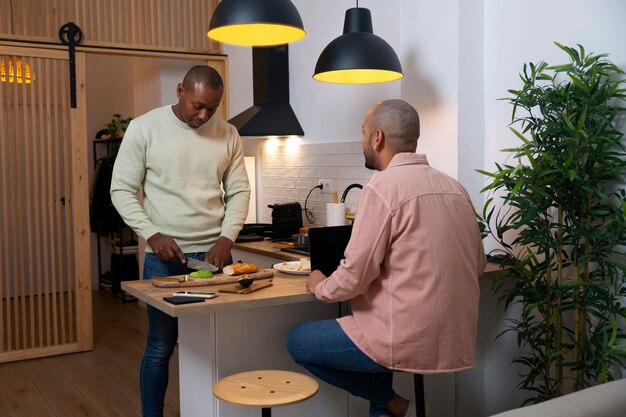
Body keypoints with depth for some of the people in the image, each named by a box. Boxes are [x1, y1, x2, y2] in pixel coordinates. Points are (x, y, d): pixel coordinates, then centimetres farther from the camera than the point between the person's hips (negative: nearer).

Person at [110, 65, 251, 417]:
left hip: (214, 252, 3)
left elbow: (239, 191, 6)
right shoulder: (144, 128, -4)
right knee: (161, 347, 6)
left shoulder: (228, 134, 4)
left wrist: (226, 238, -8)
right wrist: (151, 234, -13)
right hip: (164, 255, -2)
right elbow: (122, 190, -2)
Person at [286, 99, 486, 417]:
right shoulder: (453, 187, 7)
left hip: (409, 341, -8)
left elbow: (354, 277, -16)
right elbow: (477, 264, 15)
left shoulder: (382, 186, -15)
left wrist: (319, 287, 5)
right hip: (458, 340, 8)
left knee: (298, 341, 11)